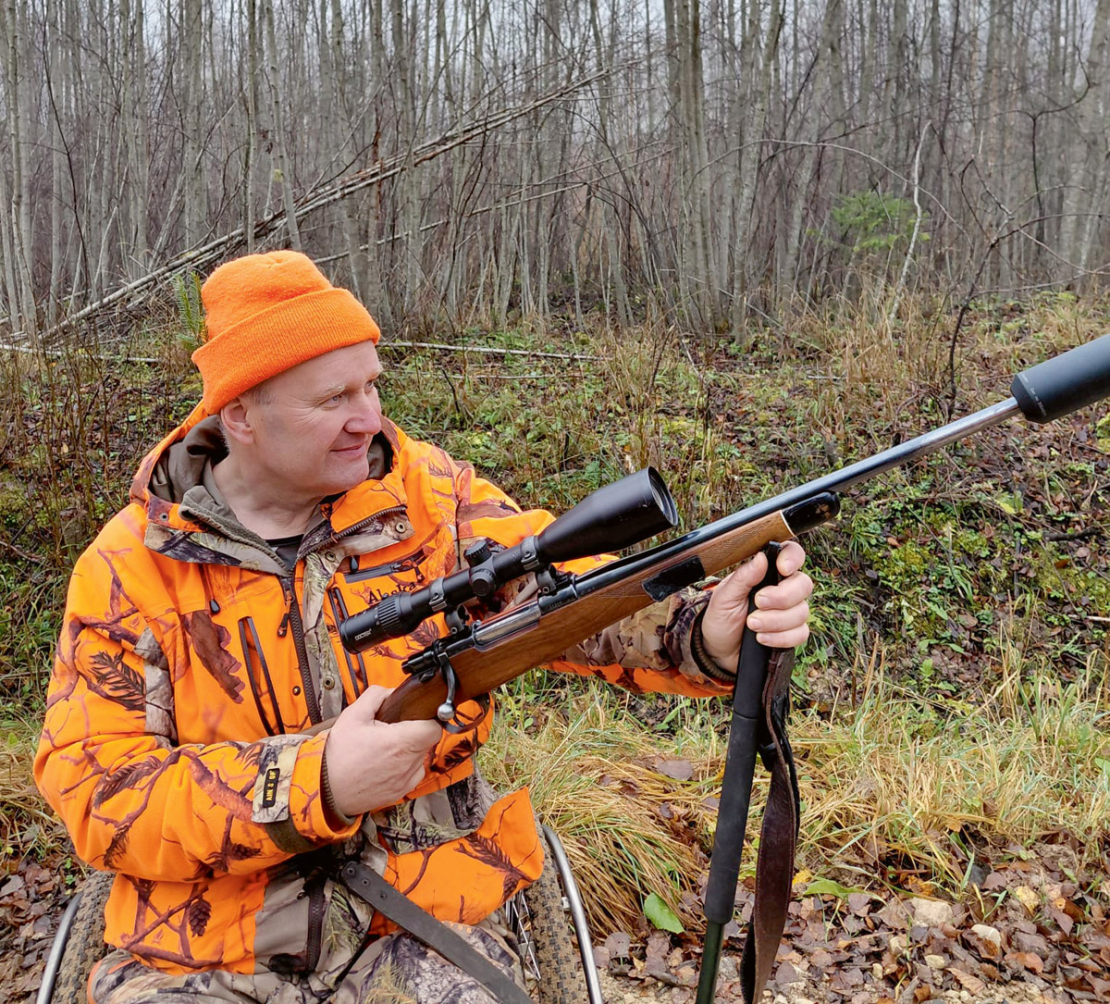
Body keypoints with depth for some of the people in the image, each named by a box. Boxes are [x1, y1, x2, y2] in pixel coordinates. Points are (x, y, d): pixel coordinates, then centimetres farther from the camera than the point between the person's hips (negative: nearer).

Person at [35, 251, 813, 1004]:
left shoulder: (431, 498, -1)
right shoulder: (126, 570, -6)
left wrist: (706, 631, -31)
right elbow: (95, 796, -9)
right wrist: (309, 784, -23)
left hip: (420, 915, 1)